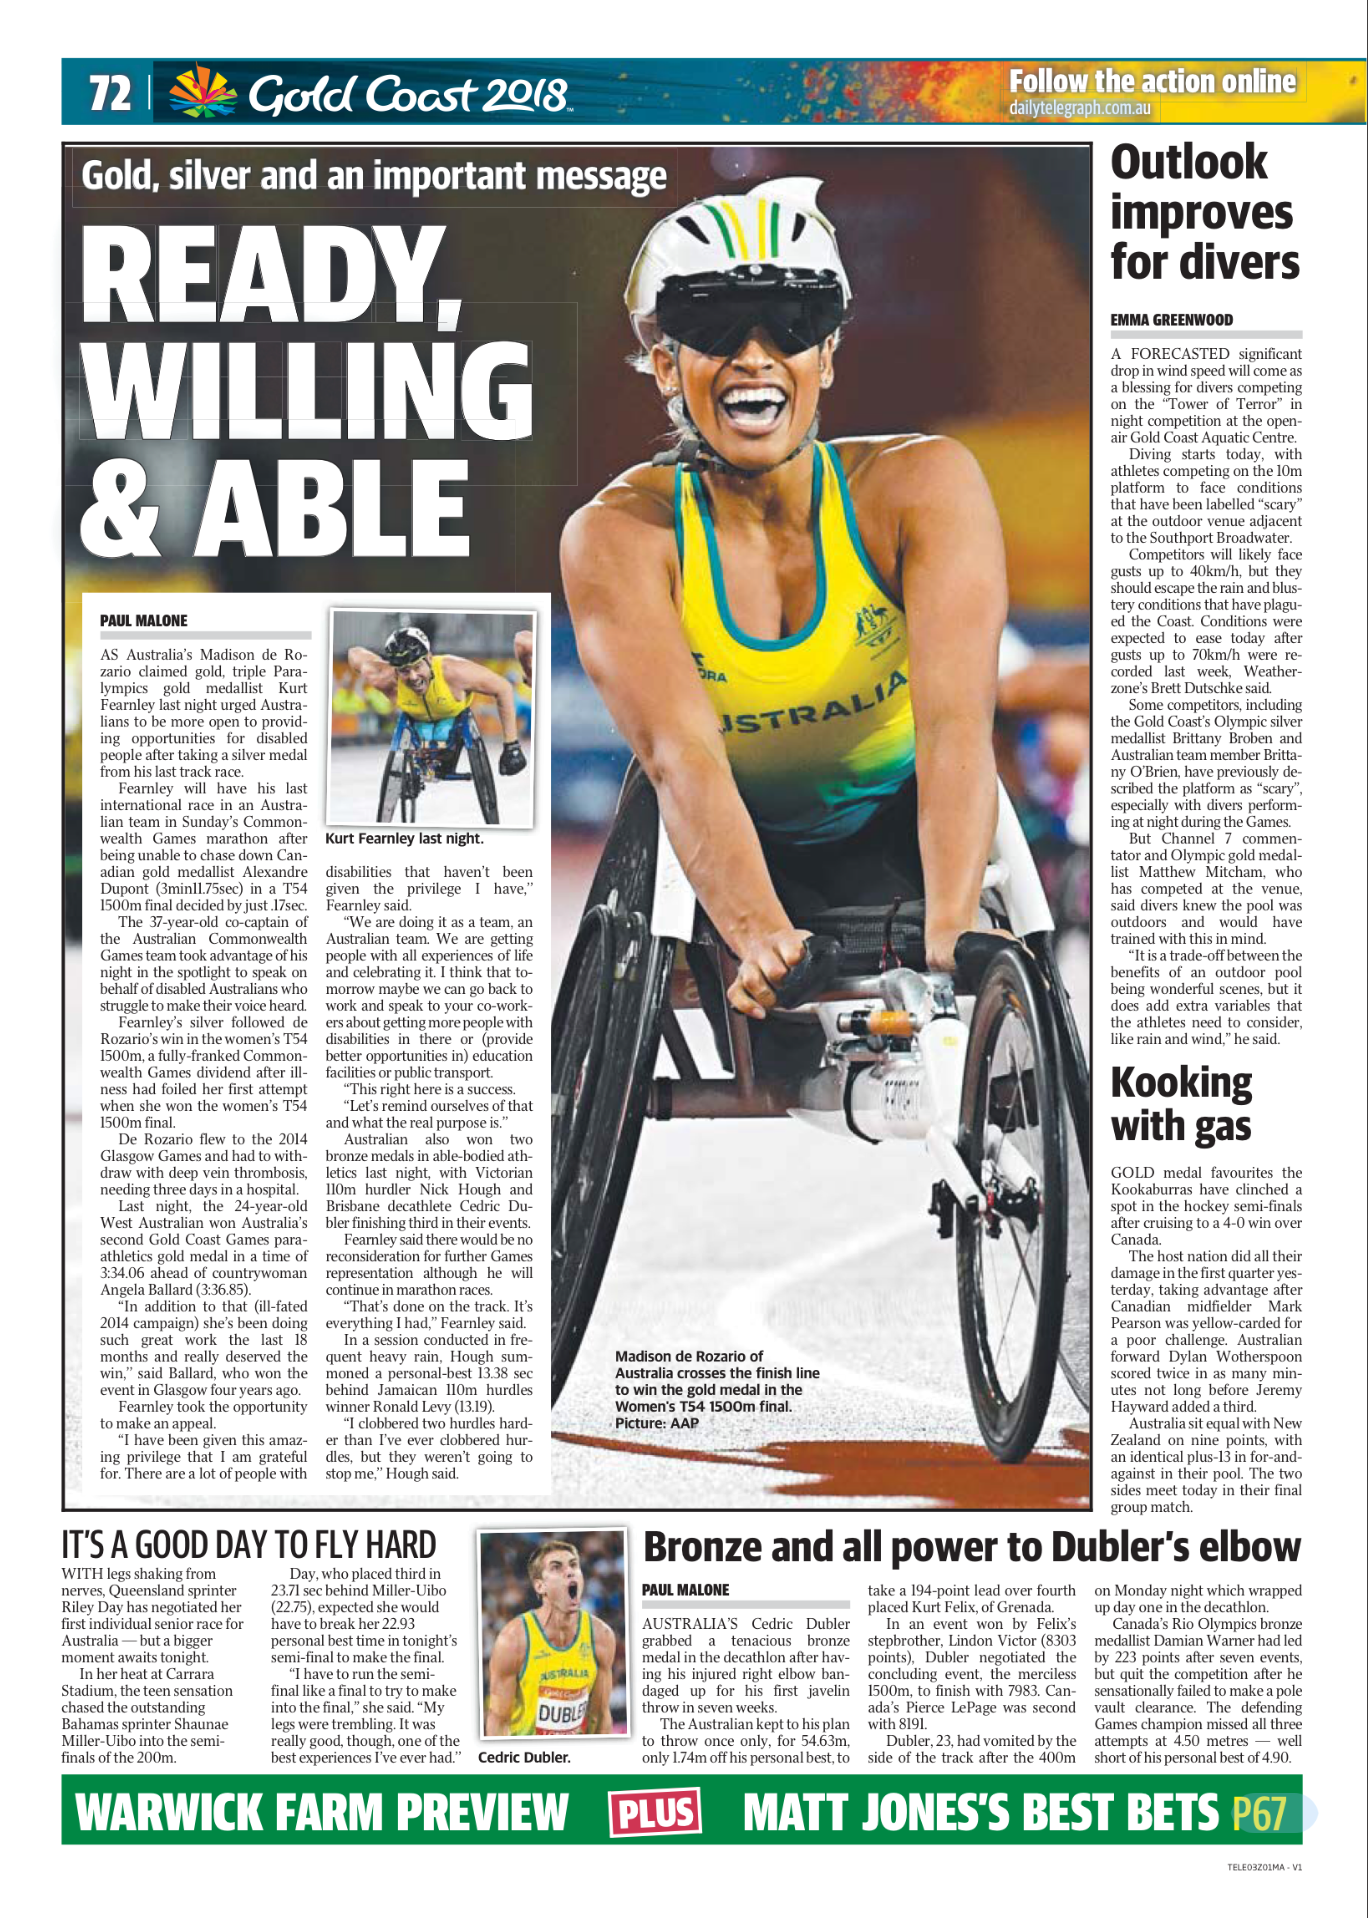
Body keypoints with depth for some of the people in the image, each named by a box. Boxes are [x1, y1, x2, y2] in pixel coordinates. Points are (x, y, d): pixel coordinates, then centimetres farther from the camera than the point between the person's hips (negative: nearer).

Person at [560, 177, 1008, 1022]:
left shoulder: (925, 484, -21)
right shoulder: (620, 535, -20)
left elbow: (956, 723, -34)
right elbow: (684, 759, -35)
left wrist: (949, 935, -50)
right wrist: (764, 940, -53)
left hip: (899, 833, 0)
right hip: (732, 856, 1)